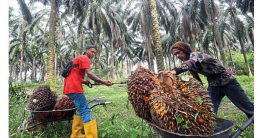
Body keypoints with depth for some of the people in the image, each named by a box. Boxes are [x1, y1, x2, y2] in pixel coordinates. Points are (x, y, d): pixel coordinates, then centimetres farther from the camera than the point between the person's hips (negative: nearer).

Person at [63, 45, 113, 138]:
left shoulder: (79, 59, 25)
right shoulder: (84, 58, -5)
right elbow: (89, 74, -20)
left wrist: (84, 82, 9)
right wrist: (103, 82, -22)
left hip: (70, 87, 10)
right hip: (74, 88, -10)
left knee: (81, 110, 16)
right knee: (86, 110, -10)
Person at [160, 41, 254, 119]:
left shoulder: (195, 54, -23)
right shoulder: (190, 66, 0)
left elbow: (190, 62, -47)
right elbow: (197, 81, 8)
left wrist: (175, 71, -66)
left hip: (228, 82, -6)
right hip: (213, 86, 6)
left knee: (248, 108, 10)